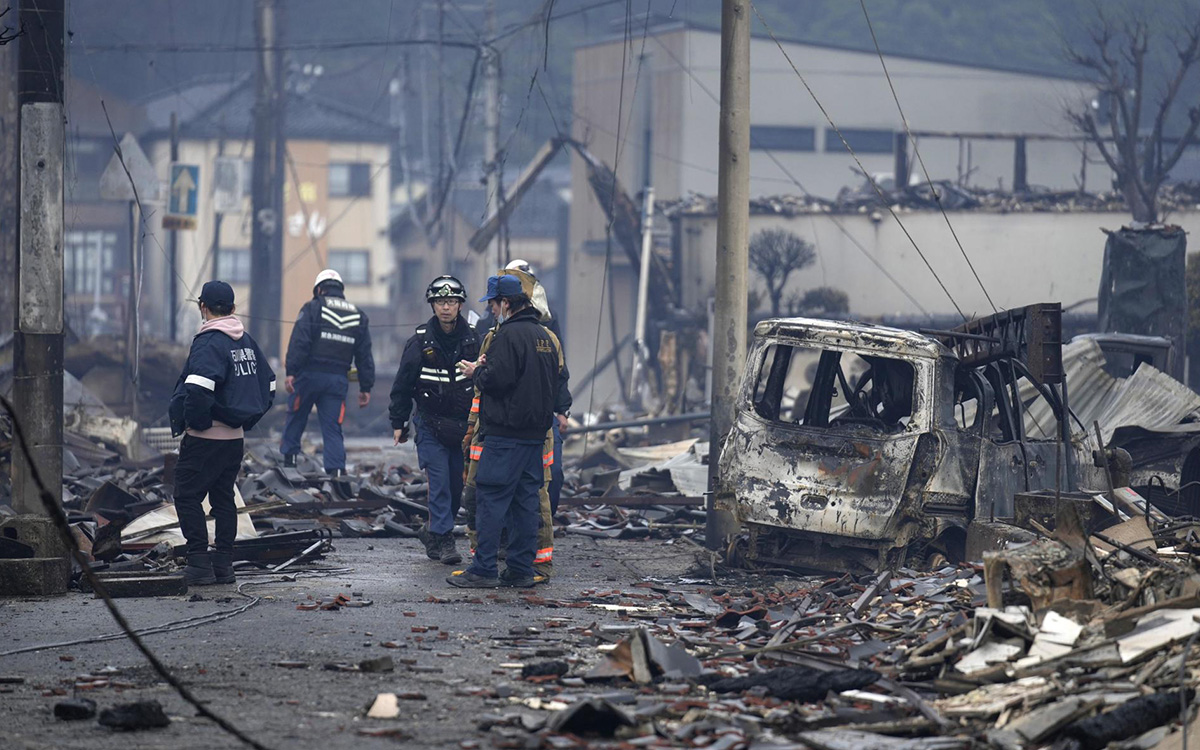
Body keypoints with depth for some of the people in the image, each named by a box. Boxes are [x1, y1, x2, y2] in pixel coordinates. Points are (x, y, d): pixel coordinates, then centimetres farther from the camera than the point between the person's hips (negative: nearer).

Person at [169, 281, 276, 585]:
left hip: (205, 438, -8)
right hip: (235, 437, 8)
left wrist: (191, 422, -16)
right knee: (224, 498, 15)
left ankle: (199, 565, -5)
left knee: (188, 497, 0)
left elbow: (197, 389, -31)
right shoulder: (247, 342, 10)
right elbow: (269, 387, 18)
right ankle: (223, 565, 16)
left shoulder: (208, 342, -16)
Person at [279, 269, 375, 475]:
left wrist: (291, 371, -15)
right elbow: (365, 356, 12)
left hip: (309, 375, -3)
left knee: (295, 417, 15)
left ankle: (289, 458, 17)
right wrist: (366, 387, 13)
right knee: (332, 428, 2)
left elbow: (299, 342, -12)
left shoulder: (312, 308, 0)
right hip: (338, 379, 3)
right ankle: (336, 470, -9)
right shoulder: (358, 317, 14)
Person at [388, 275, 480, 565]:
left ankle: (433, 531, 25)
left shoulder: (472, 339, 1)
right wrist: (398, 423, 2)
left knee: (457, 484, 6)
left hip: (464, 426, 3)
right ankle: (444, 540, -5)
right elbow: (403, 383, 2)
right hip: (430, 424, -3)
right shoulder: (421, 341, -5)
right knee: (439, 482, -10)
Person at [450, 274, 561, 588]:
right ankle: (521, 569, 11)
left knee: (491, 498, -6)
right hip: (536, 431, 9)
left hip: (506, 433, -9)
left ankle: (483, 569, -7)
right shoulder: (544, 336, 16)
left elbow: (497, 379, -22)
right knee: (525, 500, 10)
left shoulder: (509, 335, -13)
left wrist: (477, 372, -1)